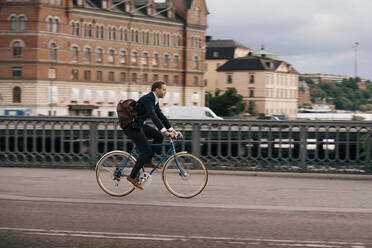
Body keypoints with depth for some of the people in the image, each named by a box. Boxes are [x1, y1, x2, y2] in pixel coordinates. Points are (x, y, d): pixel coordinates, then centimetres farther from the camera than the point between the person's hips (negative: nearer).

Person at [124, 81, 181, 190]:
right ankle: (132, 176, -4)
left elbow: (161, 116, 14)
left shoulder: (154, 101, 10)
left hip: (139, 125, 10)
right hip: (131, 127, -10)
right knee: (146, 150, -11)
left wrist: (172, 130, 5)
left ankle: (147, 161, 10)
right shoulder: (147, 99, -21)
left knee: (159, 136, 3)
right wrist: (165, 131, -39)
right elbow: (153, 116, -32)